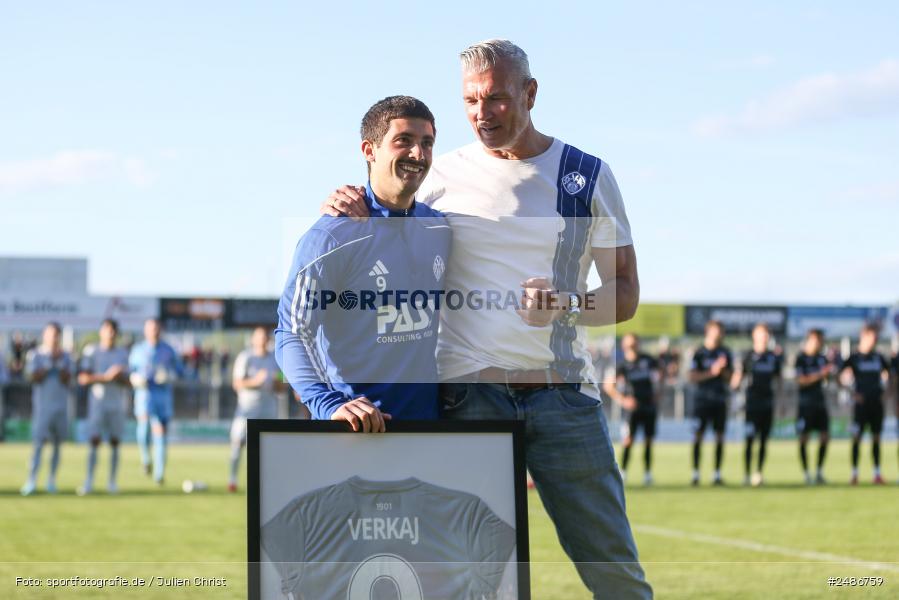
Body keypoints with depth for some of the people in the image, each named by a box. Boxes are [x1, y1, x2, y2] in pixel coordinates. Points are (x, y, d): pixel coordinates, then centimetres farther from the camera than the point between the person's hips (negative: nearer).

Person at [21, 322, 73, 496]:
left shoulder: (65, 356, 10)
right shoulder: (34, 355, 2)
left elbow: (67, 380, 0)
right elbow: (32, 377, -9)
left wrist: (60, 362, -10)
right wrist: (49, 363, -10)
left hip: (61, 406, 3)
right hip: (42, 406, -3)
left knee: (57, 444, 5)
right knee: (39, 442, -12)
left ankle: (51, 480, 11)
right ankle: (31, 480, -16)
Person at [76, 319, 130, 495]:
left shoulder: (122, 353, 11)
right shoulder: (91, 351, 1)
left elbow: (126, 381, 11)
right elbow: (83, 378, -7)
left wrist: (120, 377, -12)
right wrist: (106, 376, -15)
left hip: (117, 404, 3)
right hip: (97, 402, -3)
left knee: (115, 442, 2)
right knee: (94, 441, -8)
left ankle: (112, 482, 6)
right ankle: (89, 482, -9)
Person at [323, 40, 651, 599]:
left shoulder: (588, 176, 8)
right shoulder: (444, 175, 7)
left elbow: (626, 293, 9)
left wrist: (569, 305, -12)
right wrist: (350, 209, -5)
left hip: (564, 392, 0)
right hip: (469, 392, 0)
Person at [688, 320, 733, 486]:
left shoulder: (725, 353, 8)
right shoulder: (699, 353, -3)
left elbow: (729, 377, 9)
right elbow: (693, 377, -8)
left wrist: (722, 369, -11)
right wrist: (711, 372, -17)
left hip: (720, 399, 3)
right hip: (702, 399, -3)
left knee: (719, 436, 1)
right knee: (698, 436, -3)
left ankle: (717, 473, 7)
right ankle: (695, 473, 4)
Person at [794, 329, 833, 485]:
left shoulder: (822, 358, 11)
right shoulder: (801, 358, -6)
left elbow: (829, 378, 15)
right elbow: (801, 380, -14)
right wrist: (820, 374, -20)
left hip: (820, 401, 6)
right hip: (805, 403, -6)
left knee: (825, 437, 1)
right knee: (804, 439, -2)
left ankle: (819, 472, 11)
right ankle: (806, 473, 5)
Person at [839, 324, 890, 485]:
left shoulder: (878, 357, 10)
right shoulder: (854, 357, -3)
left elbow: (887, 373, 23)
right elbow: (841, 375, -8)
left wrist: (884, 389, 10)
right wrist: (853, 393, -16)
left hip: (877, 402, 4)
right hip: (861, 403, -4)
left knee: (876, 438, 6)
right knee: (857, 437, -4)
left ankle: (877, 473, 10)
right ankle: (854, 473, 1)